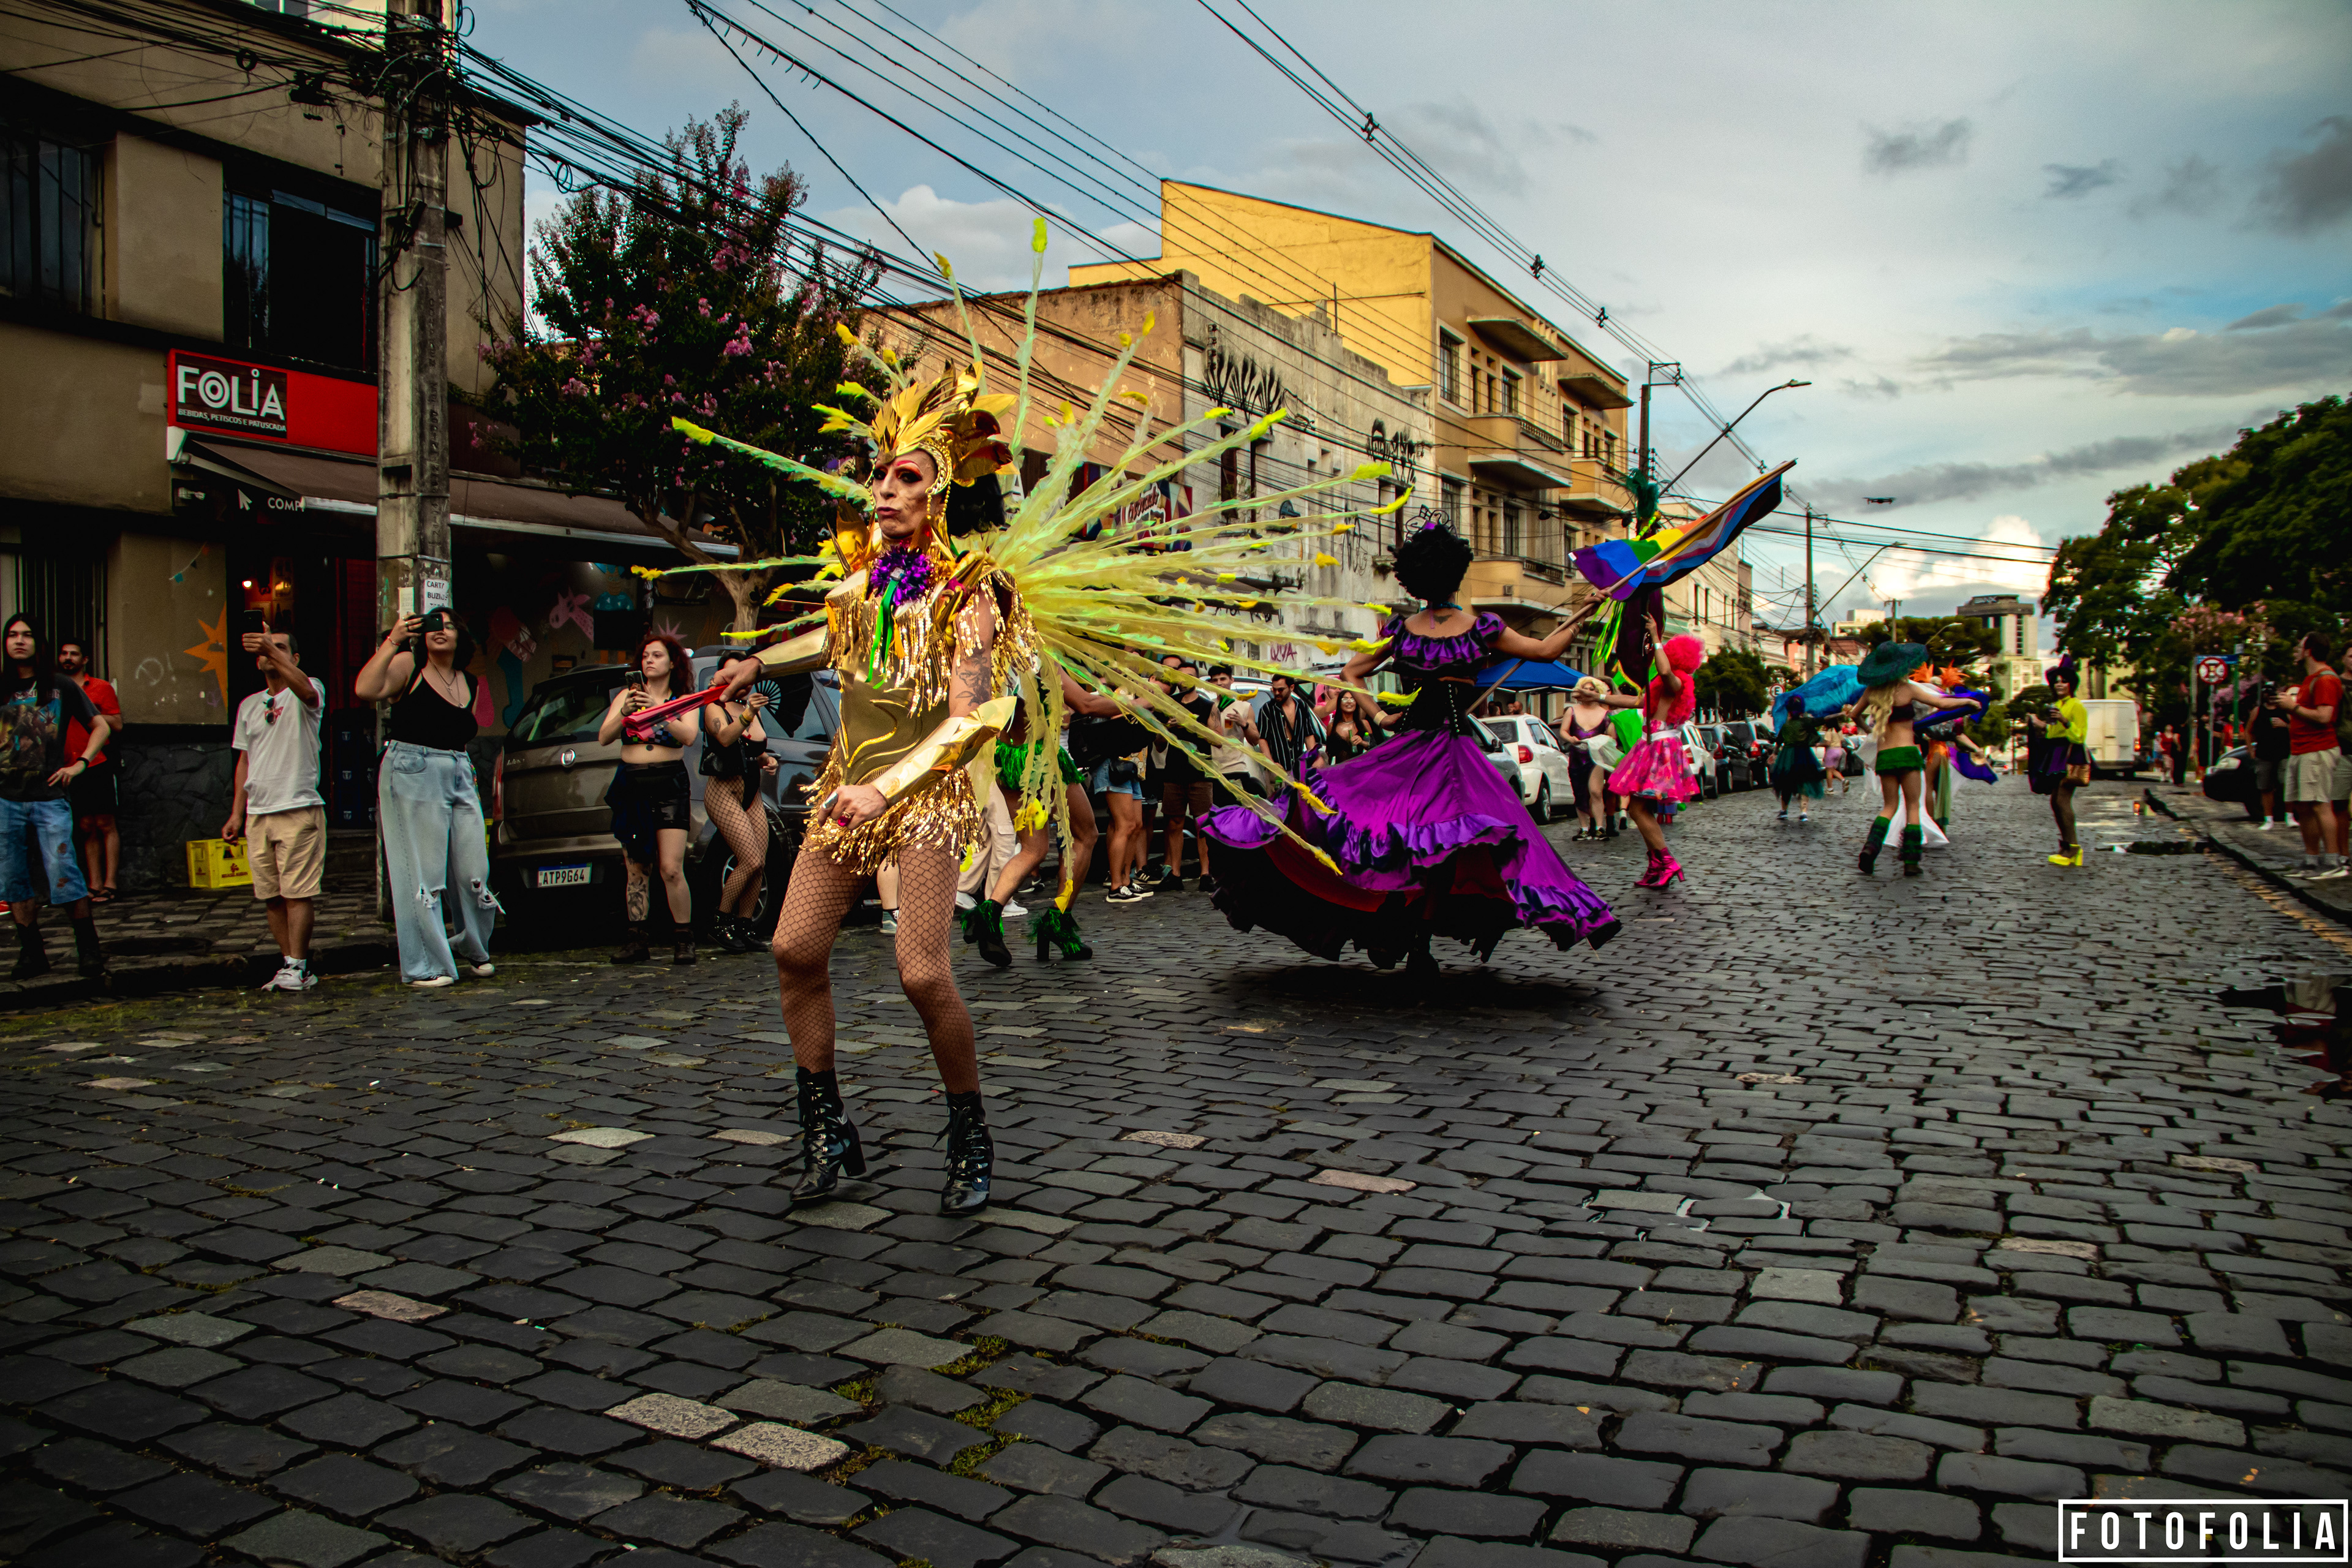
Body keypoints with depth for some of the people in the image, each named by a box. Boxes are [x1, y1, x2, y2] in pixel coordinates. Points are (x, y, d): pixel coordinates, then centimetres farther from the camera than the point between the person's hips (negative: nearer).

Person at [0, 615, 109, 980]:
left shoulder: (60, 687, 5)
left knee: (63, 875, -8)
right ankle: (32, 955, 15)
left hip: (49, 799, -2)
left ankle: (89, 951, 2)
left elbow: (101, 727, 11)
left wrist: (79, 764, 1)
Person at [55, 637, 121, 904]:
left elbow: (117, 725, 0)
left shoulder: (101, 688, 4)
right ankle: (94, 886, 6)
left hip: (99, 765, -3)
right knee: (86, 827, 4)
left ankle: (109, 885, -3)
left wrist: (91, 710, -11)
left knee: (105, 824, -4)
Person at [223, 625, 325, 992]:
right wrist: (236, 813, 16)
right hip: (257, 812, 6)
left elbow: (306, 690, -28)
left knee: (298, 892, -8)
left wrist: (273, 650, -40)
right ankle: (290, 965, 12)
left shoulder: (305, 695, 0)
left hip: (299, 809, -6)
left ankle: (297, 966, -5)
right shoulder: (249, 705, 19)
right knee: (272, 896, 6)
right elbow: (245, 760, 21)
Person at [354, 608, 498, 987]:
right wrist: (392, 641, -21)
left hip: (461, 775, 6)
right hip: (413, 774, -5)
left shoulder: (469, 684, 16)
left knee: (473, 870, 4)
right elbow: (365, 689, -20)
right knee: (422, 874, -4)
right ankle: (427, 966, 3)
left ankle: (475, 948, 25)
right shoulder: (408, 665, -1)